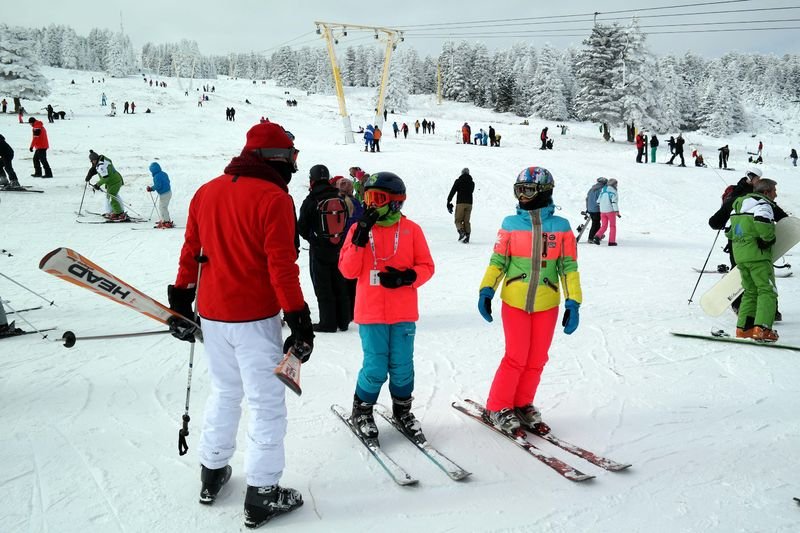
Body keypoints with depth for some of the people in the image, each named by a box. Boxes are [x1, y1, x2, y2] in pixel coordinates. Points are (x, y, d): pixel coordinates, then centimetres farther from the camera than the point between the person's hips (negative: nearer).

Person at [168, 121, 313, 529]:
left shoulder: (206, 191, 7)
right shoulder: (273, 198, -14)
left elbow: (190, 251, 11)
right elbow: (282, 266, -17)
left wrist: (181, 301, 19)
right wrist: (299, 320, -12)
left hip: (211, 313, 7)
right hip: (254, 317, -7)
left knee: (224, 392, 23)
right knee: (266, 403, 5)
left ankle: (212, 473, 35)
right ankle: (261, 495, 12)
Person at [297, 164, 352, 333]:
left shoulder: (311, 200, -12)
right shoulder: (339, 199, 0)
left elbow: (302, 227, -6)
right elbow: (345, 223, 7)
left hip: (319, 249, -4)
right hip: (338, 249, 4)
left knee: (323, 287, 3)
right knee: (340, 285, 13)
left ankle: (328, 322, 5)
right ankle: (343, 320, 19)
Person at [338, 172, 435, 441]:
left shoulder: (411, 229, -1)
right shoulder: (359, 229, 1)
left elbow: (426, 267, 2)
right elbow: (348, 270, -6)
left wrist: (406, 277, -17)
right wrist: (360, 240, -17)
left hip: (403, 313, 1)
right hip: (371, 312, -1)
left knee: (402, 366, 9)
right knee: (375, 368, 0)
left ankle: (402, 410, 32)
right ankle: (362, 410, 24)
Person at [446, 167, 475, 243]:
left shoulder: (458, 181, 0)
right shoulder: (472, 183, 11)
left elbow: (452, 192, -4)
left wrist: (448, 203, -1)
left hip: (460, 203, -3)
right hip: (469, 203, 3)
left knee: (458, 220, 2)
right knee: (466, 221, 9)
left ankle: (462, 232, -23)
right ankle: (467, 236, -2)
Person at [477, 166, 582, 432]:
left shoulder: (561, 227, 1)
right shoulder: (510, 224, 0)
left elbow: (569, 267, 3)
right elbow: (498, 261, 4)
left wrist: (573, 303, -2)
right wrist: (486, 291, -6)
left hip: (546, 305, 2)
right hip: (515, 302, -2)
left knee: (536, 360, 9)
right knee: (516, 357, -2)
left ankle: (523, 405, 28)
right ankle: (498, 407, 15)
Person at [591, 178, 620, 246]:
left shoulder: (602, 190, 10)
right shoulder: (613, 191, -9)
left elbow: (598, 201, 11)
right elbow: (614, 202, -18)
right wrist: (617, 212, -18)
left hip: (602, 211, 5)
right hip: (610, 211, -5)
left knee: (604, 226, 11)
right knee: (612, 226, 8)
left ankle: (597, 237, -12)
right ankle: (611, 242, 8)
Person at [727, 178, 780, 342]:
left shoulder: (740, 205, 19)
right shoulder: (762, 204, -8)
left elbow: (731, 232, 21)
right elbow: (762, 223, -29)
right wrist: (769, 238, -13)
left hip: (739, 255, 8)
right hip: (757, 255, -8)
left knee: (751, 291, 15)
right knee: (768, 291, -5)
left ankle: (743, 328, 11)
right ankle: (762, 329, -15)